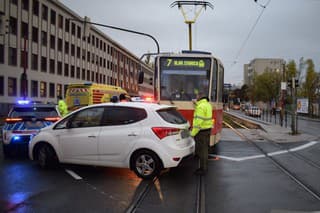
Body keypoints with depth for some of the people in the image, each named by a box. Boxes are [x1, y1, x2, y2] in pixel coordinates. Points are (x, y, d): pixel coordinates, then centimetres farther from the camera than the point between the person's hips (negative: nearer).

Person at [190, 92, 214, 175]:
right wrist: (196, 104, 20)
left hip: (202, 131, -10)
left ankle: (203, 169, 5)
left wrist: (193, 133, -19)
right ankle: (204, 167, 25)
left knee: (202, 150, -2)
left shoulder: (200, 107, -19)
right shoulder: (208, 104, 11)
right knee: (205, 149, 16)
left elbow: (199, 121, -24)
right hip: (208, 129, 10)